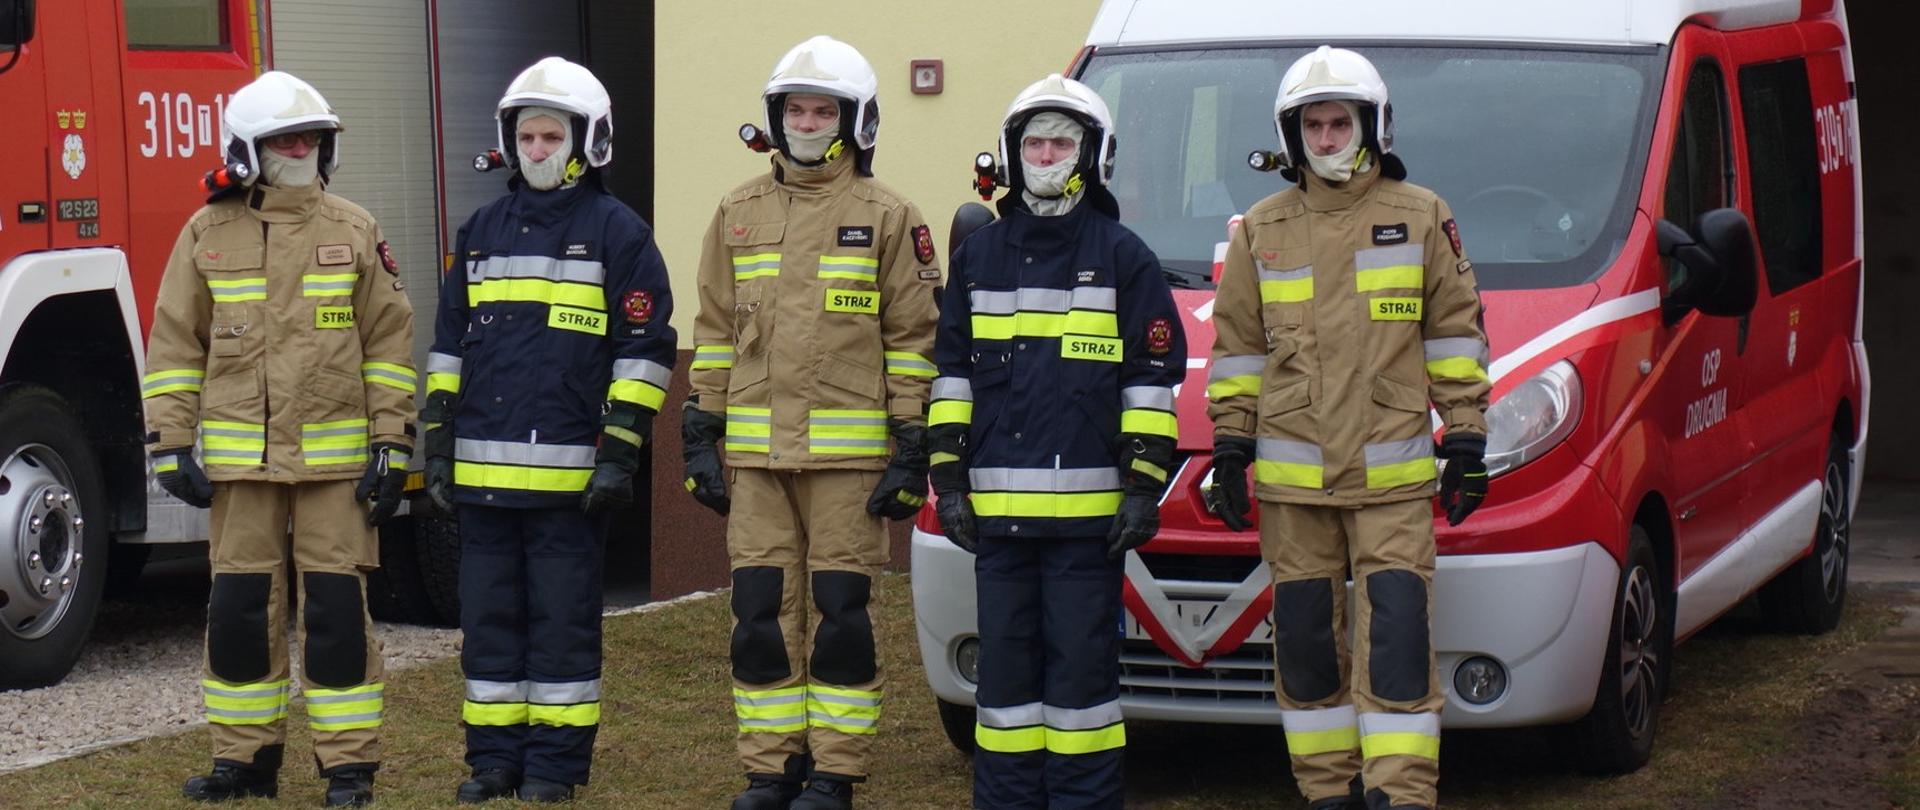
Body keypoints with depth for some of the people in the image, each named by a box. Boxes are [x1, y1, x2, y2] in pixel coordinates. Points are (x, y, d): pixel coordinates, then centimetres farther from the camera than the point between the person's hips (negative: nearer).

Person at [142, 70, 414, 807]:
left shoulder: (354, 231, 3)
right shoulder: (207, 235, 5)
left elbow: (389, 340, 3)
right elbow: (174, 345, 6)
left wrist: (391, 444, -2)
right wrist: (172, 445, 0)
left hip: (335, 460, -1)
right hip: (240, 460, 1)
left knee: (336, 610, -1)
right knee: (239, 609, 5)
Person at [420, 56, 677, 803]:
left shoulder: (616, 231, -1)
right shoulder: (482, 231, 15)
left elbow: (643, 349, -4)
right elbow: (449, 343, 18)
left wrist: (621, 450, -11)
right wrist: (438, 443, 12)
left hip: (569, 473, -5)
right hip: (484, 473, 5)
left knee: (562, 620, 1)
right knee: (490, 616, 8)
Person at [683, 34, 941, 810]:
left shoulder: (888, 217, 0)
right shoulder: (739, 213, 12)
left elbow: (914, 339, -1)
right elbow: (714, 331, 14)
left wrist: (913, 450, -6)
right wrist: (701, 437, 8)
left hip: (849, 452, -3)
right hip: (755, 454, 4)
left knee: (839, 612, -1)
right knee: (762, 613, 4)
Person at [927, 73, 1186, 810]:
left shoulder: (1122, 256, 4)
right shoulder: (979, 254, 13)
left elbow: (1154, 376, 2)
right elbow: (951, 369, 14)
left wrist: (1144, 483, -4)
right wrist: (949, 476, 7)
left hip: (1088, 501, -3)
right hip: (998, 502, 3)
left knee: (1082, 660, -1)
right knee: (1006, 659, 7)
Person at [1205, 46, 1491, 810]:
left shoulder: (1421, 217, 5)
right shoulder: (1262, 230, 10)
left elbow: (1456, 331, 7)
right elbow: (1236, 344, 13)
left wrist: (1465, 438, 3)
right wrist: (1230, 444, 8)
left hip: (1393, 474, -2)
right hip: (1292, 476, 2)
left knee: (1396, 634, -9)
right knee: (1305, 637, 5)